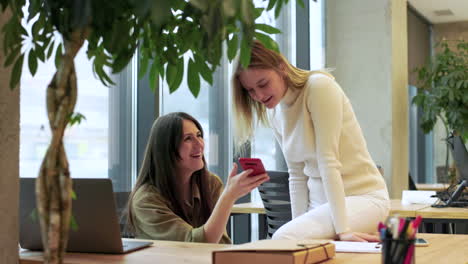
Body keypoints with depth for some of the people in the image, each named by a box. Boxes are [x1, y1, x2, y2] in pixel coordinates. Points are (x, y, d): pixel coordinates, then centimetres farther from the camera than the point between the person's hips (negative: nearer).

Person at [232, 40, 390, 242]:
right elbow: (297, 175, 8)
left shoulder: (319, 86, -15)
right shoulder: (274, 113, 7)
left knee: (283, 239, -26)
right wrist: (299, 224, -2)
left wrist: (343, 229, -25)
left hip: (362, 197, -6)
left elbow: (329, 161, -22)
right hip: (320, 201, 6)